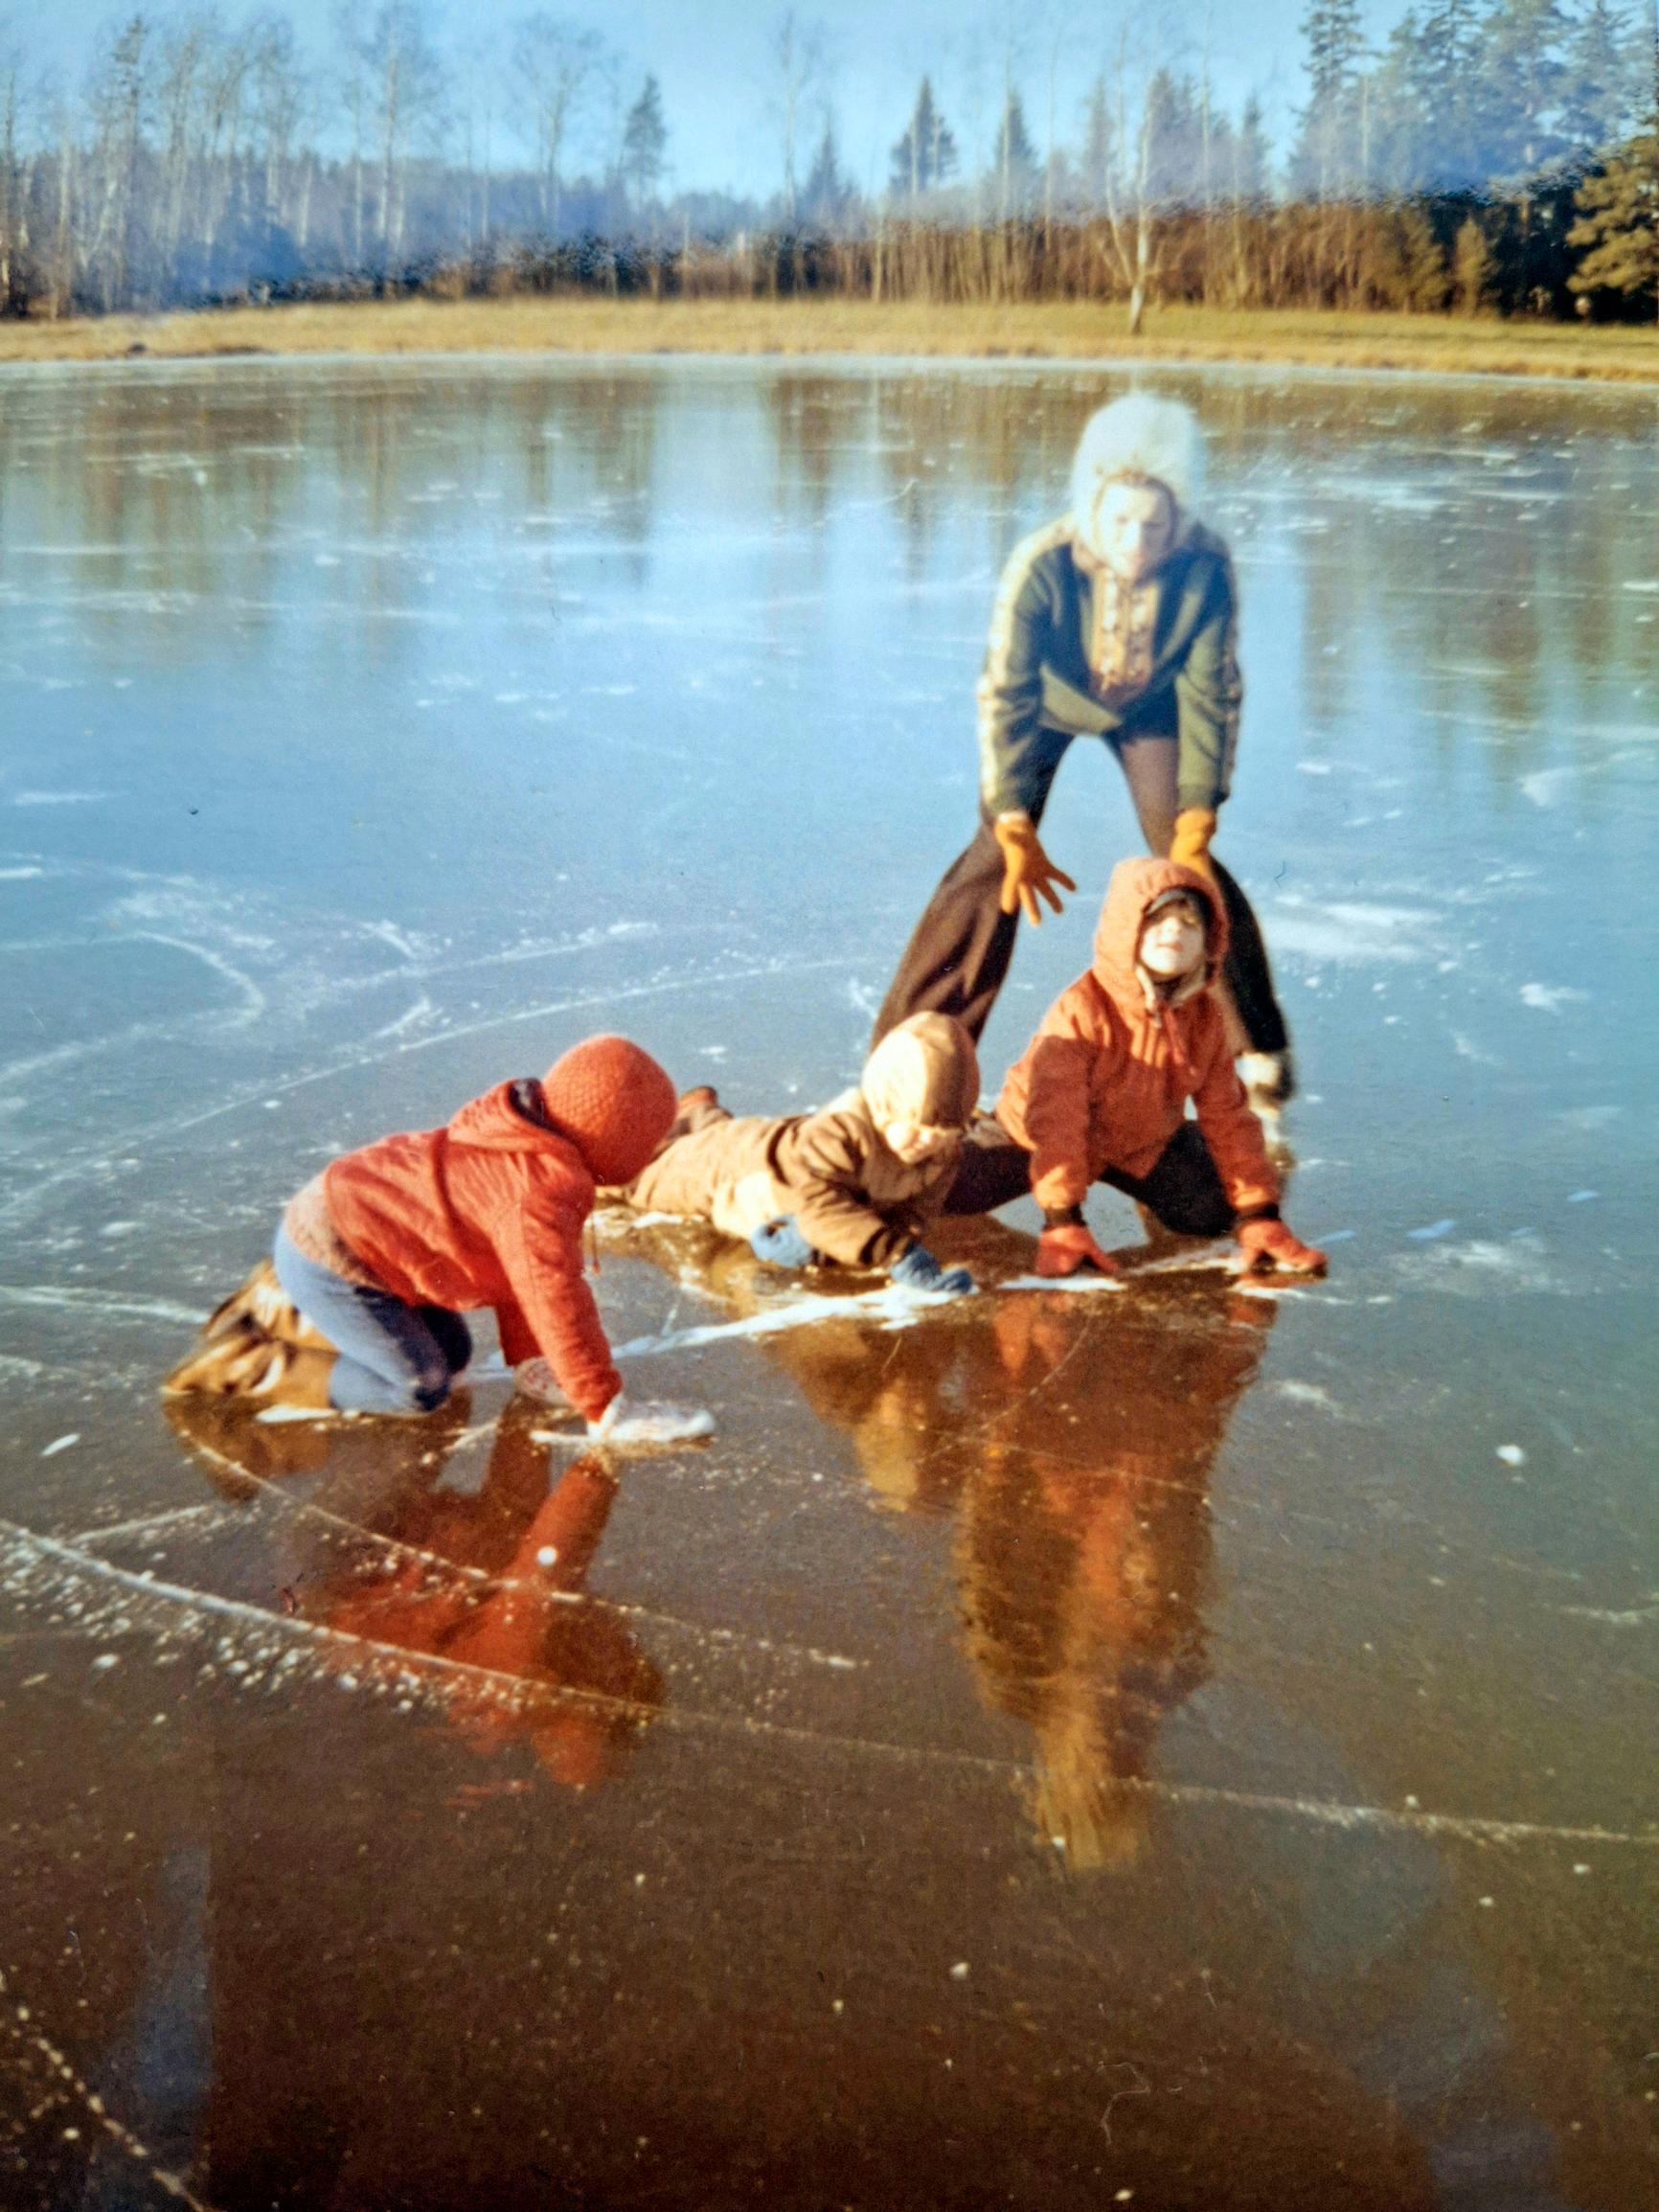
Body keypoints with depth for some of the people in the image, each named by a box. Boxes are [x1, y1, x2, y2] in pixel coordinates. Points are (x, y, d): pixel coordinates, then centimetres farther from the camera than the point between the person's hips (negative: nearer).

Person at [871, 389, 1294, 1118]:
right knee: (996, 859, -13)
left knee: (1184, 858, -7)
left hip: (1148, 705, 1)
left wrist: (1194, 828, -26)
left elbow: (1211, 697, -22)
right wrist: (1016, 833, -39)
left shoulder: (1204, 568, -33)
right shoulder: (1041, 566, -38)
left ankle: (1262, 1049, 12)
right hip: (1049, 702, -1)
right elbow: (1003, 697, -33)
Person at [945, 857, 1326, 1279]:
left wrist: (1259, 1216, -15)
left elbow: (1228, 1117, -9)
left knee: (1214, 1212, -11)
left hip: (1145, 1143, 4)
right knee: (949, 1189, -17)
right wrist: (1063, 1222, -39)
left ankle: (1142, 1185, 24)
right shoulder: (1082, 1009, -32)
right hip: (1034, 1136, -4)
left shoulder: (1204, 1017, -15)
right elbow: (1055, 1118, -35)